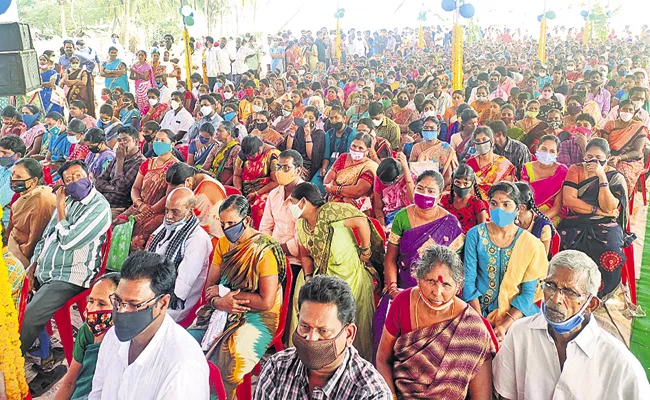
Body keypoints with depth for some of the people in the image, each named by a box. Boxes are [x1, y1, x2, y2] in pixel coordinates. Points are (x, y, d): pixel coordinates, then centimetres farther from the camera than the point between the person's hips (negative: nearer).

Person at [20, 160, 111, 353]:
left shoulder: (99, 207, -13)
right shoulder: (68, 200, 12)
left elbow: (67, 241, -18)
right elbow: (46, 236, 19)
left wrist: (60, 207, -8)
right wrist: (34, 265, 7)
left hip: (69, 278, -8)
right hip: (42, 273, 8)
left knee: (29, 318, -21)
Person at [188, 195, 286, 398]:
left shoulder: (264, 250, -15)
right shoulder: (224, 243, 7)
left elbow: (266, 302, -19)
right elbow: (210, 286, 10)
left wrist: (224, 292, -11)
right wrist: (218, 301, -15)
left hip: (256, 317, -6)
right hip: (222, 312, 6)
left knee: (228, 365, -28)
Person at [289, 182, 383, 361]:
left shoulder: (328, 212, -20)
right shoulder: (301, 224, 6)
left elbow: (361, 221, -22)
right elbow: (305, 255, 12)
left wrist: (365, 251, -14)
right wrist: (308, 276, -4)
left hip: (350, 273, -7)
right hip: (323, 274, 7)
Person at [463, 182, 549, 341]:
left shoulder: (530, 244, -3)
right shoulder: (475, 235, -2)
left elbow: (528, 292, -3)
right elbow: (468, 281, -4)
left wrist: (504, 326, -15)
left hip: (516, 313, 1)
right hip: (480, 310, 0)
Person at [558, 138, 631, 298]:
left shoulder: (616, 177, 4)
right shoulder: (576, 170, 7)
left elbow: (608, 208, -11)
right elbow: (568, 200, -7)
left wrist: (602, 176, -13)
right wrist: (597, 210, -11)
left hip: (605, 226, 0)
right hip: (576, 224, 1)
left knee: (611, 259, -31)